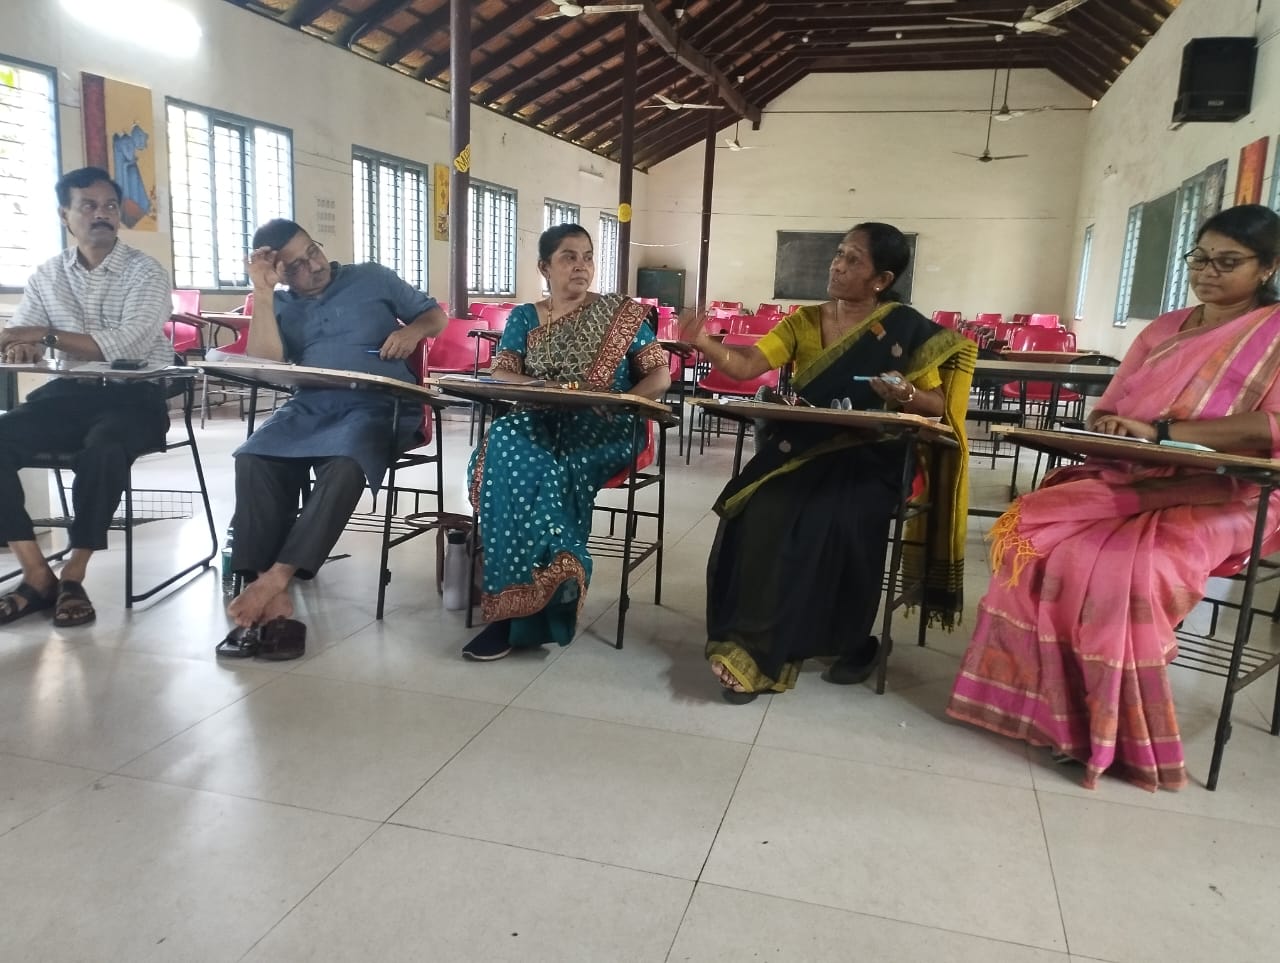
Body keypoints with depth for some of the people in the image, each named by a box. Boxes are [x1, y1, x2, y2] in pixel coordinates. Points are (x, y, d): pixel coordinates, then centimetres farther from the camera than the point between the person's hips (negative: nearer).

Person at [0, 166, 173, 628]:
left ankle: (73, 576, -20)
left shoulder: (145, 272, -3)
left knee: (103, 448, -37)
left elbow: (128, 346, -18)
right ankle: (38, 576, -17)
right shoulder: (47, 275, 13)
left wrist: (48, 336, -22)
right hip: (71, 393, 5)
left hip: (135, 397, -5)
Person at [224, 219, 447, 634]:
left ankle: (277, 577, -35)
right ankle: (270, 592, -33)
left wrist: (413, 331, -6)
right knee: (253, 459, -29)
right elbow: (262, 364, 1)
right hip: (310, 404, 3)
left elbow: (436, 315, 18)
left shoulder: (372, 278, 15)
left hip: (378, 405, -3)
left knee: (344, 464, -38)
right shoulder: (281, 305, 19)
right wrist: (262, 291, -2)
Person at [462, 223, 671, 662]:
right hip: (537, 423, 3)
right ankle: (555, 571, -36)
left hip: (601, 430, -3)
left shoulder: (621, 313, 9)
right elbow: (499, 375, 4)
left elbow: (660, 375, 5)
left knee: (526, 466, -33)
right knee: (507, 444, -34)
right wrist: (542, 387, -17)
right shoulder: (523, 318, 16)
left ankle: (515, 605, -30)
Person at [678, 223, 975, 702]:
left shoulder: (908, 330, 1)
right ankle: (755, 646, -14)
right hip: (800, 450, 2)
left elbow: (938, 407, 4)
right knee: (760, 517, -25)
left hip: (867, 457, -2)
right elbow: (747, 365, -4)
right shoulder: (805, 321, 8)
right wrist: (702, 342, -21)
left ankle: (854, 642, -3)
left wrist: (906, 396, -18)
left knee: (843, 525, -29)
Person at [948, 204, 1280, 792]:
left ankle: (1117, 731, -16)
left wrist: (1162, 431, -26)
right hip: (1128, 482, 6)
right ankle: (1048, 703, -15)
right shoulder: (1162, 330, 18)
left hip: (1219, 498, -5)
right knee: (1031, 531, -22)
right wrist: (1105, 426, -10)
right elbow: (1108, 410, 16)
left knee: (1123, 569, -34)